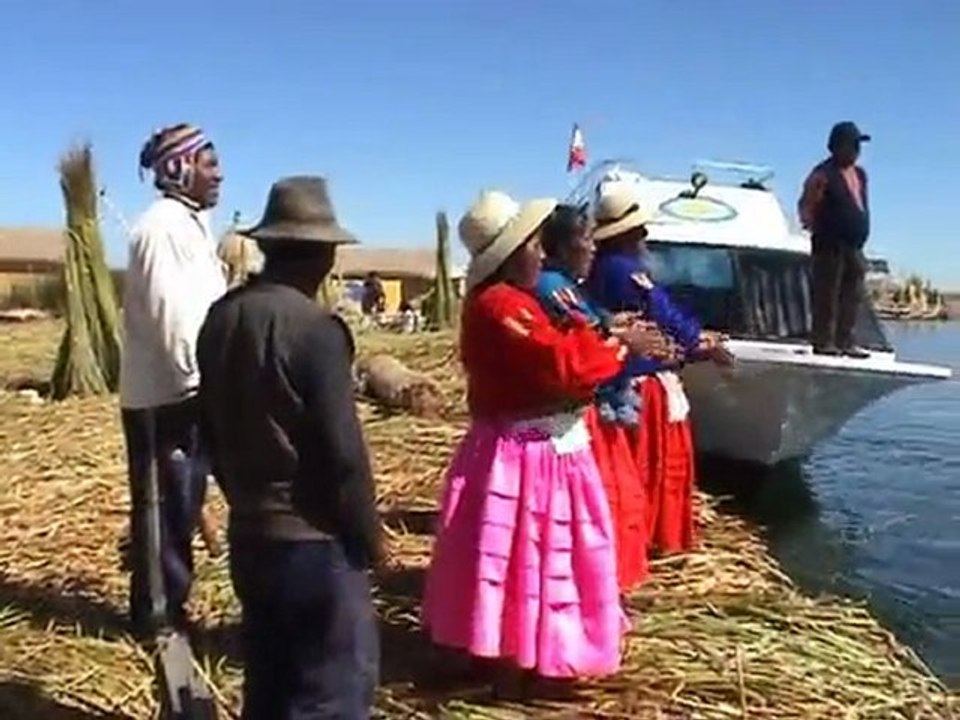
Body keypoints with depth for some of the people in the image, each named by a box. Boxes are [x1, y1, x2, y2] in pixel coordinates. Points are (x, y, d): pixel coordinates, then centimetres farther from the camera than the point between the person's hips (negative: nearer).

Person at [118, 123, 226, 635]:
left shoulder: (192, 223, 16)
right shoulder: (162, 225, -15)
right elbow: (170, 311, -22)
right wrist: (203, 376, -19)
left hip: (188, 391, 10)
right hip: (166, 396, -10)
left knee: (181, 509, 17)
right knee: (166, 511, 0)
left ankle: (169, 608, 29)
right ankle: (159, 616, 13)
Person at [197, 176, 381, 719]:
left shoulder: (220, 318, 4)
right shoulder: (314, 328, -19)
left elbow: (214, 429, 12)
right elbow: (343, 451, -18)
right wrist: (368, 537, -5)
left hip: (248, 535, 8)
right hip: (314, 541, -8)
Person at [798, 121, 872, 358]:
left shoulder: (860, 174, 16)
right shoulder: (823, 174, -9)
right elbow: (806, 205, -11)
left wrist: (862, 231, 17)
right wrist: (812, 224, -22)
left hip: (854, 245, 8)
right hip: (831, 245, -8)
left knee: (852, 296, 9)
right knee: (827, 294, -4)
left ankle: (845, 341, 16)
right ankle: (823, 341, 2)